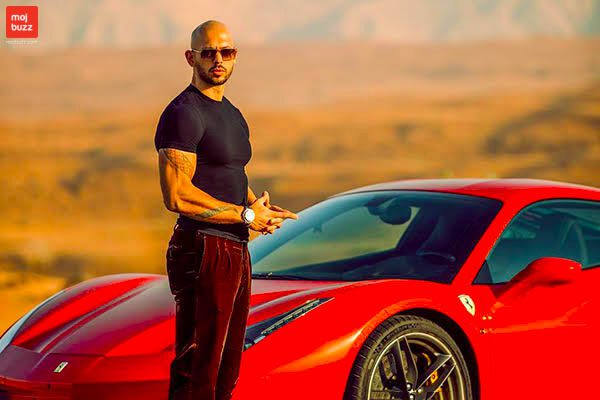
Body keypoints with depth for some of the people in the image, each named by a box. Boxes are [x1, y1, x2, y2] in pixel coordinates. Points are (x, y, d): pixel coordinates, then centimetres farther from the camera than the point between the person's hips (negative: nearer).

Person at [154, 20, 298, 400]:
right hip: (203, 252, -10)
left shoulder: (233, 115, 19)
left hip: (237, 253, 10)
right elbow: (177, 195, -20)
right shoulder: (184, 113, -11)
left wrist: (258, 206, 7)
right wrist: (248, 216, -14)